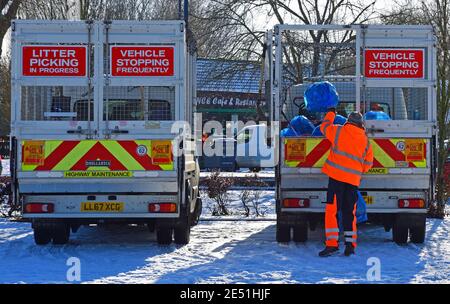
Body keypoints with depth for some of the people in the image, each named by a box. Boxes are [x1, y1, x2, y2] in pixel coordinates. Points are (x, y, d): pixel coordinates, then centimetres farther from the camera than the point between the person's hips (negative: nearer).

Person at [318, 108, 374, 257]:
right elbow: (368, 162, 14)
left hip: (337, 176, -3)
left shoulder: (339, 131, 1)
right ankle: (350, 244, 7)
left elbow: (324, 127, 18)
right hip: (354, 179, 3)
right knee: (349, 212, 11)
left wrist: (331, 113, 36)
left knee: (332, 210, -4)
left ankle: (332, 243, -13)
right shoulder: (365, 140, 9)